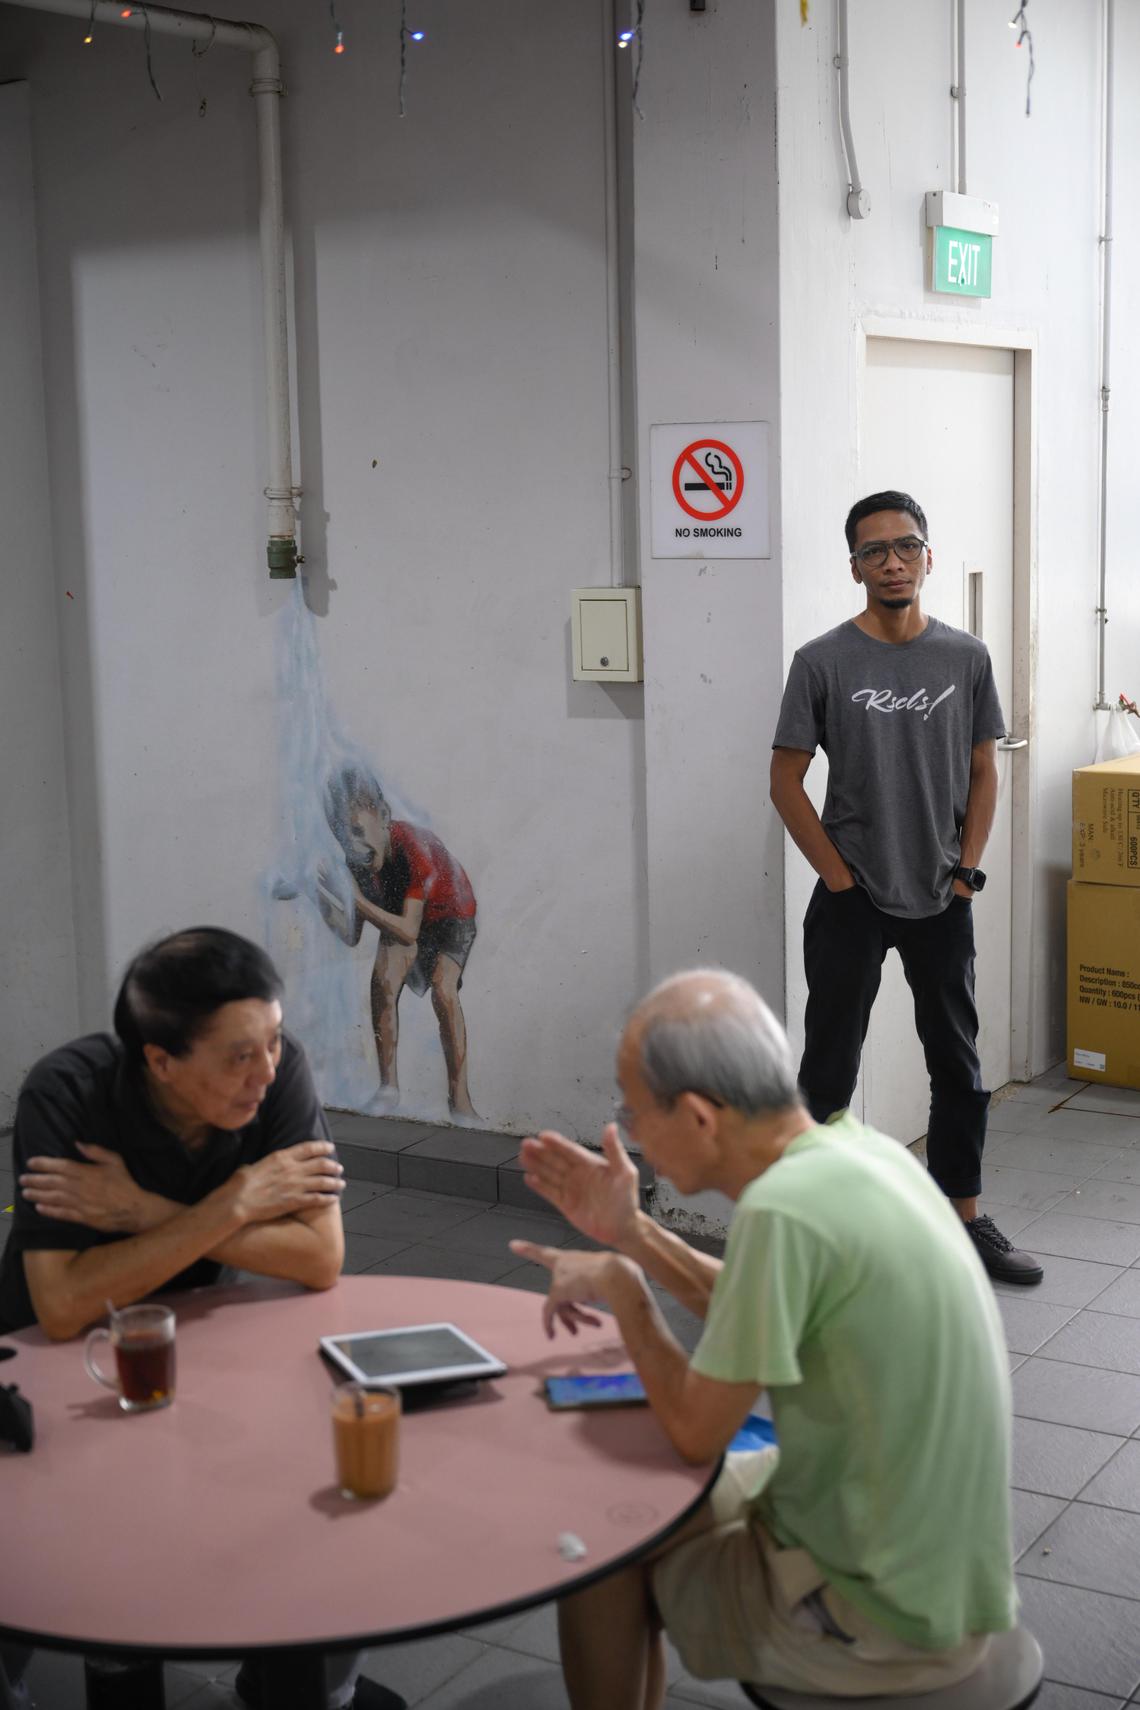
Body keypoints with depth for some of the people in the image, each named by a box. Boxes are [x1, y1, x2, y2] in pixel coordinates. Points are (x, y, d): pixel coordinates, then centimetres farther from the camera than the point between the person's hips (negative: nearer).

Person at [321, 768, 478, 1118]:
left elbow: (408, 932, -41)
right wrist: (322, 897, -31)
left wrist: (358, 899, -48)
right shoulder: (357, 858, -20)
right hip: (400, 913, 5)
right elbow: (352, 937, -16)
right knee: (383, 980, -17)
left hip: (450, 914, -5)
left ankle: (459, 1097, -17)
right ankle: (388, 1086, -7)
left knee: (443, 990, -24)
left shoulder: (415, 847, -39)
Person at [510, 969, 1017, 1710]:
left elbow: (697, 1431, -19)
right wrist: (631, 1233, 8)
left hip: (883, 1615, -8)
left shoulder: (782, 1210, -28)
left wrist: (621, 1287, -5)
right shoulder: (864, 1149, -3)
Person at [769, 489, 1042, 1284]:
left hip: (941, 900, 3)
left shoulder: (966, 657, 2)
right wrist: (839, 878, -7)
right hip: (851, 903, -3)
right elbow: (787, 781, -4)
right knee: (829, 1068, 5)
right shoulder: (823, 662, -7)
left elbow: (983, 772, 8)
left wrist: (967, 870, 0)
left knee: (959, 1064, 13)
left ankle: (965, 1218, 27)